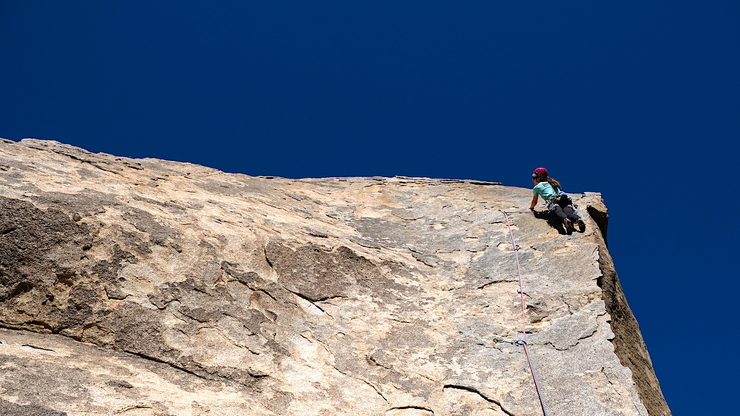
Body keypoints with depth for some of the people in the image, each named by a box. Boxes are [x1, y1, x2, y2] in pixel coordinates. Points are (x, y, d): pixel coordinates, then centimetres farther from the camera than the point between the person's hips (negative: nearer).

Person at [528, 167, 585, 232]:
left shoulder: (537, 187, 25)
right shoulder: (553, 183, 41)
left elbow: (534, 201, 34)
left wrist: (531, 208, 55)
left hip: (553, 200, -4)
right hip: (565, 198, 4)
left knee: (559, 212, -31)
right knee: (569, 213, -21)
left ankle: (565, 220, -62)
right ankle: (577, 219, -53)